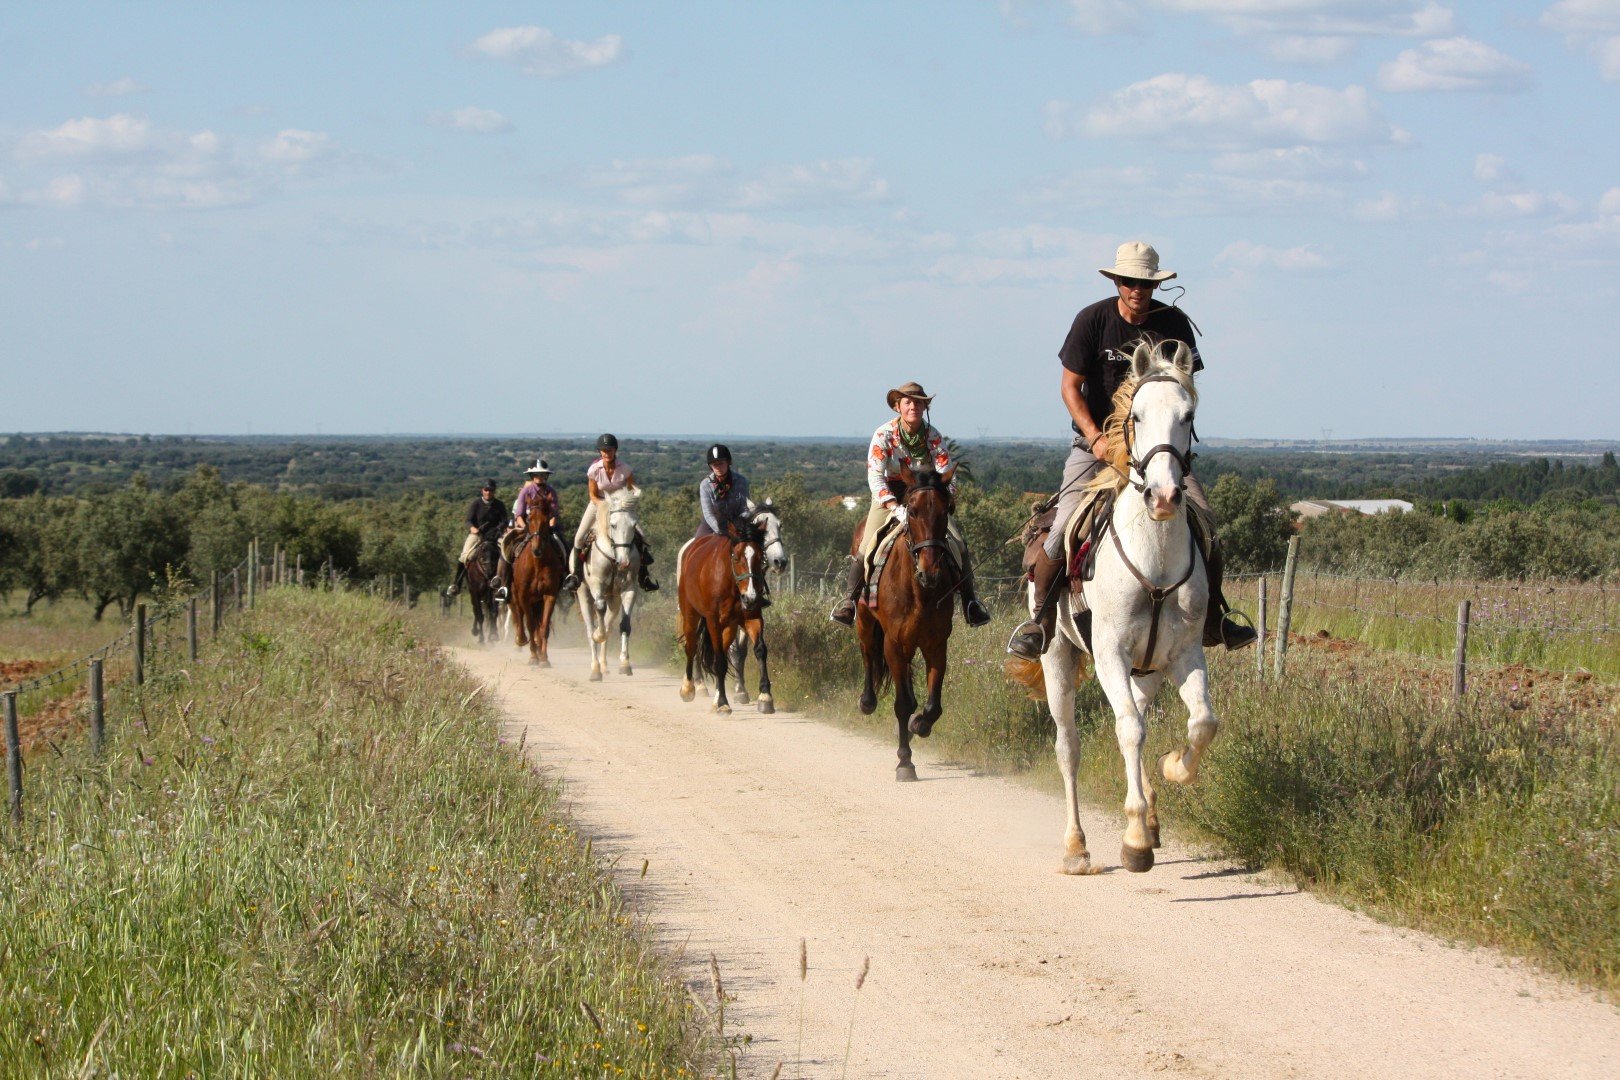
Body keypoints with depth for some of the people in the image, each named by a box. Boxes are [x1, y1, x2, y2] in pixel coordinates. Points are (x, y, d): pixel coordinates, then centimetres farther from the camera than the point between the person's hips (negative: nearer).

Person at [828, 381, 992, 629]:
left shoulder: (933, 436, -11)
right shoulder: (884, 435, -16)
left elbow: (947, 475, -12)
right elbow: (875, 477, -22)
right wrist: (895, 508, -35)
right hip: (890, 495, -2)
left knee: (958, 543, -11)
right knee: (867, 548, -18)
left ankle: (970, 603, 0)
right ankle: (850, 600, -2)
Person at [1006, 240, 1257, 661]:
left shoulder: (1174, 324, -2)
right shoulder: (1092, 320, -8)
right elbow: (1070, 385, -5)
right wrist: (1096, 437, -17)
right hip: (1096, 440, -2)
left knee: (1204, 522, -10)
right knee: (1064, 528, -18)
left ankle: (1213, 619, 5)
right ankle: (1040, 620, -2)